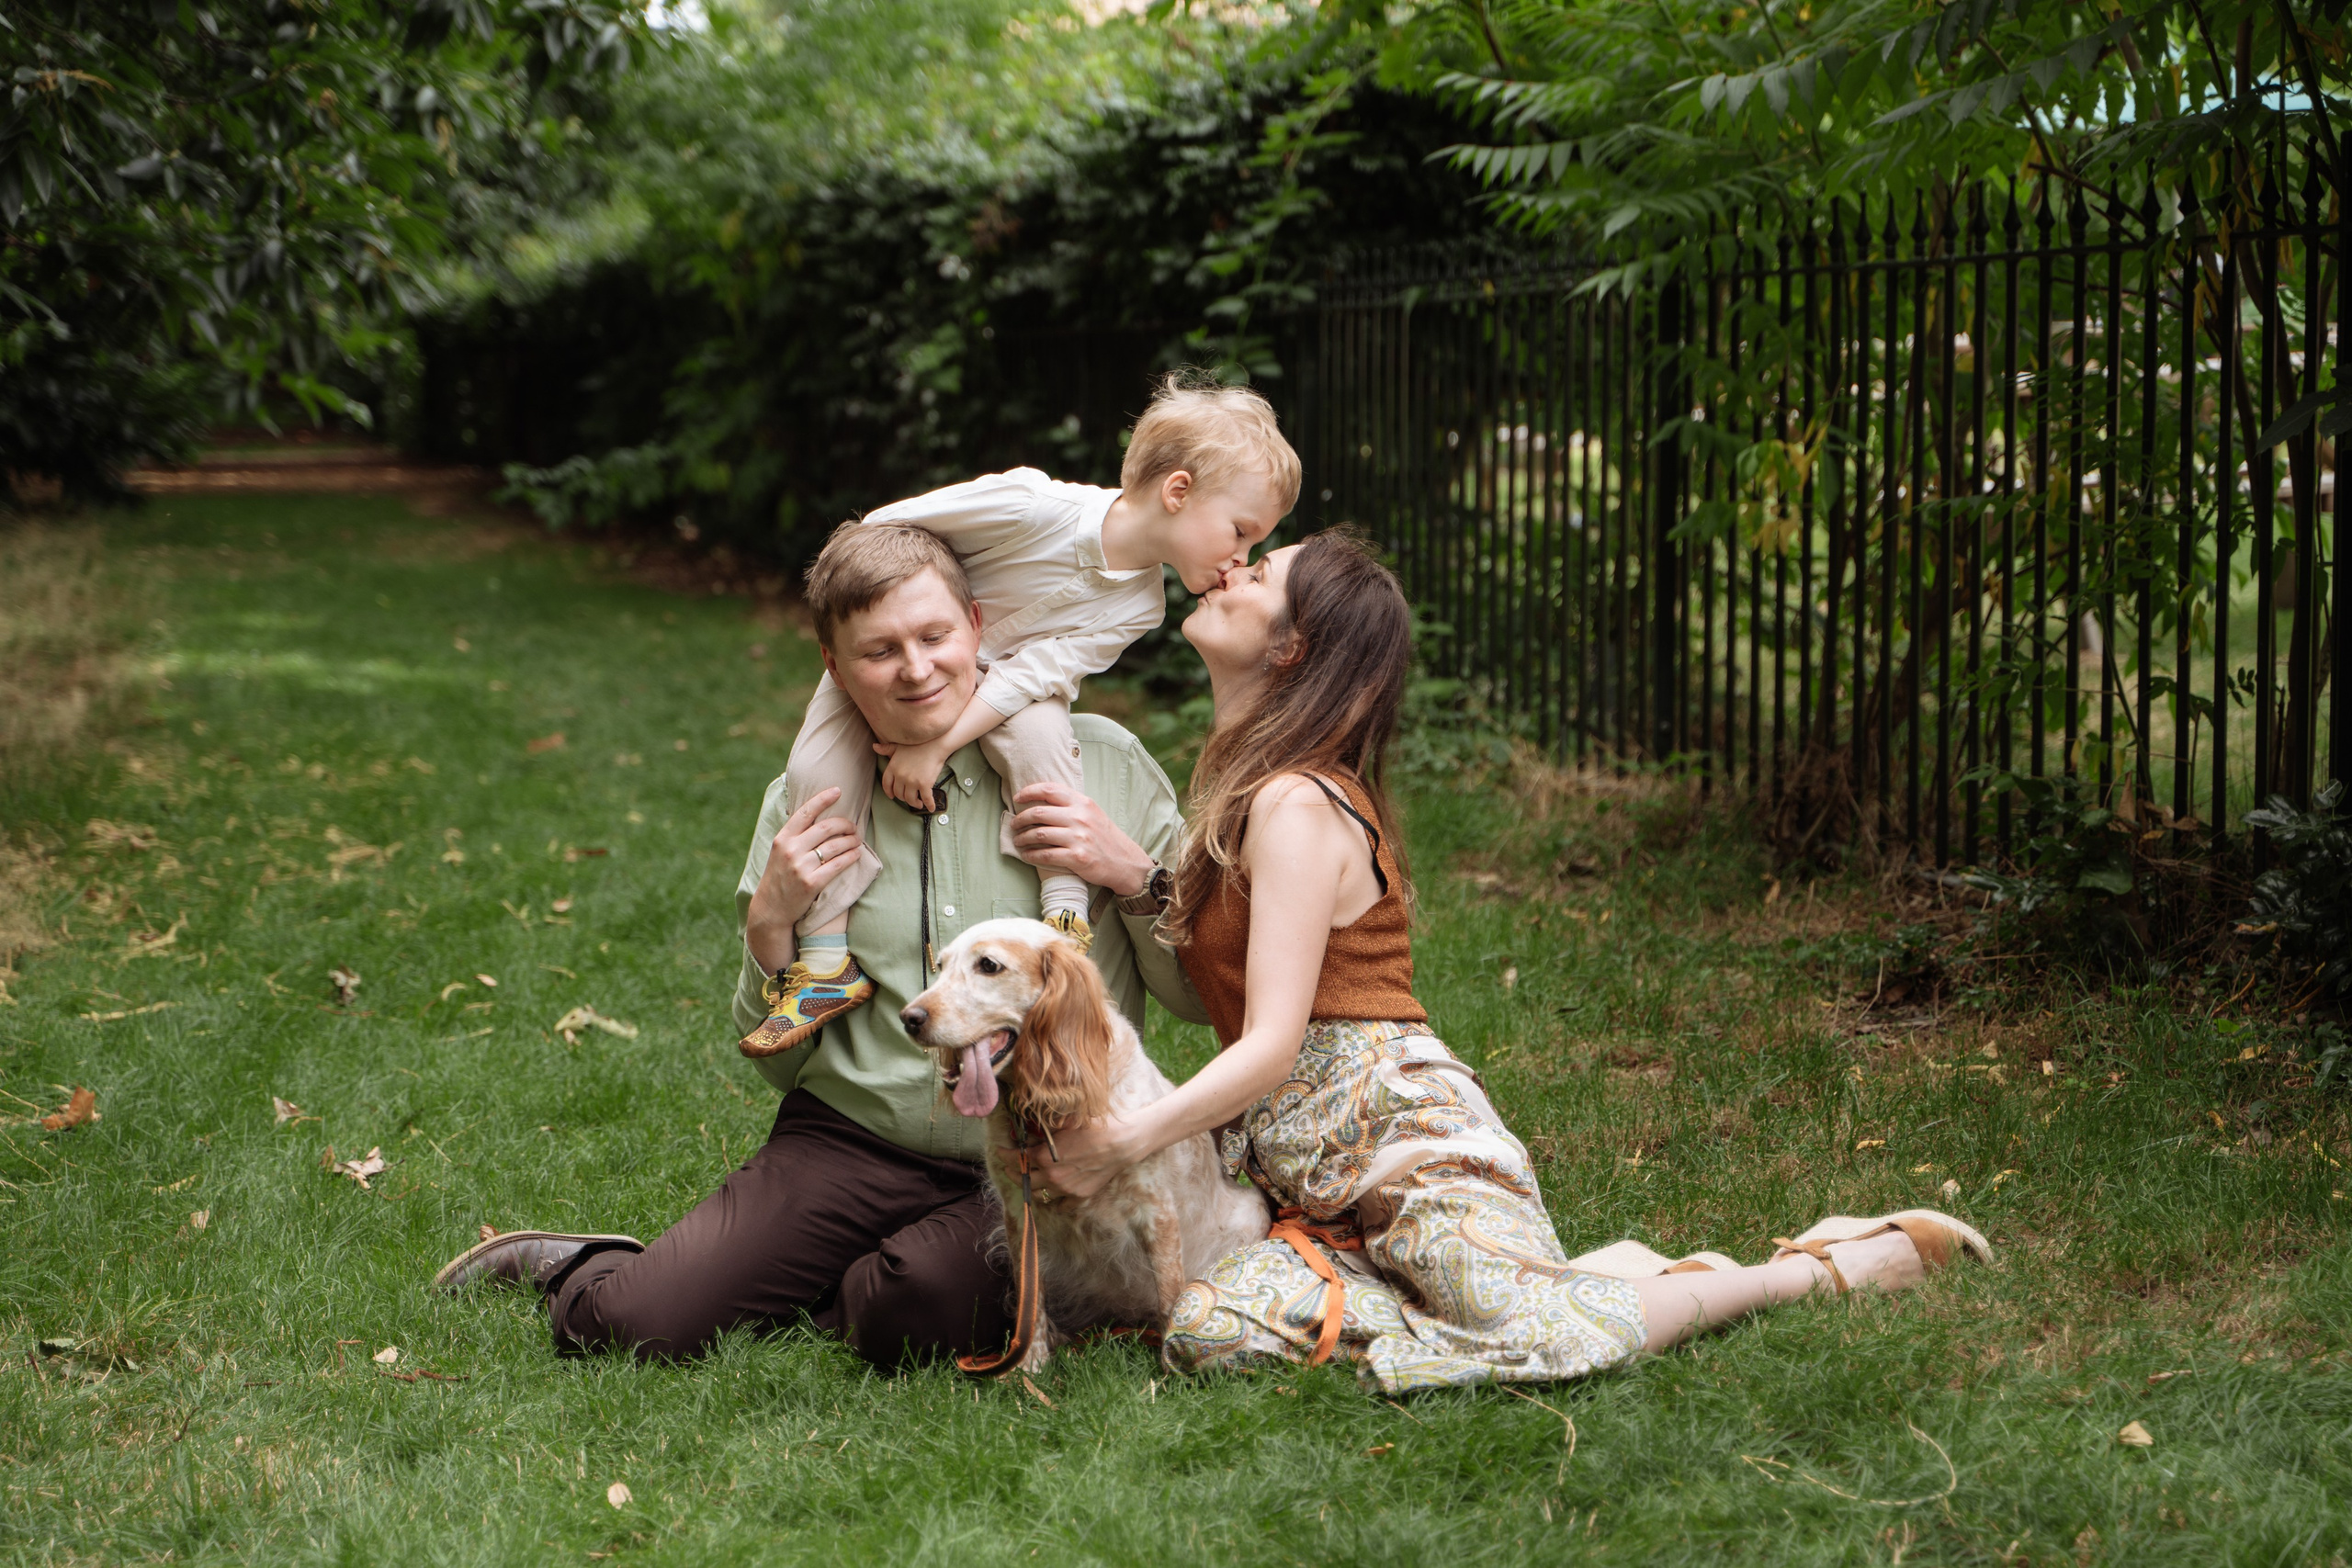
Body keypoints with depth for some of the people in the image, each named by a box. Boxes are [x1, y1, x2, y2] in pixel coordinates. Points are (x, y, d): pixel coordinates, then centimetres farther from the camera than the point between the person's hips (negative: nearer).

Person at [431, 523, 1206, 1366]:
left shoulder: (1101, 762, 2)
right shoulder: (806, 805, 8)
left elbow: (1207, 996, 4)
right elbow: (784, 1063, 13)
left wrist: (1135, 876, -12)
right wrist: (768, 925, -4)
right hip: (848, 1138, 2)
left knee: (921, 1307, -34)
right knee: (631, 1323, -16)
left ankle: (843, 1295, 3)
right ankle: (586, 1266, 22)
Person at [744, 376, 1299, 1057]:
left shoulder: (1138, 605, -16)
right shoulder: (1032, 507, -33)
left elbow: (1033, 672, -24)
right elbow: (879, 529, -23)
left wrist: (936, 743, -32)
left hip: (1001, 689, 3)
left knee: (1039, 733, -30)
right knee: (818, 768, -21)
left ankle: (1067, 916, -28)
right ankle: (827, 962, -15)